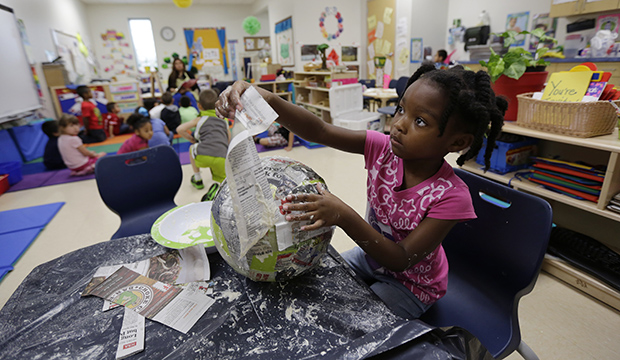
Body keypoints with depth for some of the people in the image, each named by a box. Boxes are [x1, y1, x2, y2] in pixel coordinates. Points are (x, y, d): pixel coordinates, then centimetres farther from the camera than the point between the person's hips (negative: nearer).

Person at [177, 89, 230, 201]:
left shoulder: (200, 119, 16)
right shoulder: (224, 120, 27)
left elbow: (179, 129, 7)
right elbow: (229, 141, 31)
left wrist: (192, 139, 24)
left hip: (203, 156, -2)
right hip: (223, 158, 2)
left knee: (192, 148, 33)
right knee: (222, 180, 25)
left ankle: (197, 180, 37)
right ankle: (217, 187, -12)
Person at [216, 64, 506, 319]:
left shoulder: (450, 196, -31)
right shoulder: (385, 148, -21)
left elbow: (402, 259, -32)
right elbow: (319, 131, -30)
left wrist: (344, 217, -46)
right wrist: (267, 99, -47)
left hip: (411, 282, -4)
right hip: (371, 254, 4)